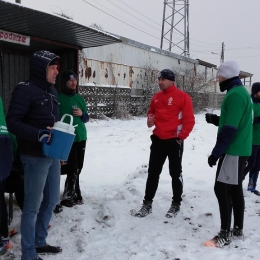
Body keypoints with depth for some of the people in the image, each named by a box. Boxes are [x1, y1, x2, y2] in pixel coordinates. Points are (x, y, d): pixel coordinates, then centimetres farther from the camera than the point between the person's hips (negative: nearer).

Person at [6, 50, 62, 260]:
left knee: (52, 200, 17)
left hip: (53, 155, 8)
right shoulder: (25, 90, -11)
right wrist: (39, 134, -26)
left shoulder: (52, 91, 12)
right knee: (33, 206, 2)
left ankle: (40, 242, 35)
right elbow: (13, 122, -16)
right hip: (35, 157, -8)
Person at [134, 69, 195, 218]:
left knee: (175, 173, 8)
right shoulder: (157, 97, 9)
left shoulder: (182, 97, -9)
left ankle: (176, 204, 23)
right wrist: (150, 119, 1)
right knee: (153, 172, 9)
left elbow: (189, 120, -10)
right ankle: (147, 203, 19)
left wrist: (181, 136, -13)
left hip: (174, 141, -5)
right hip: (158, 140, 5)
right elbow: (152, 112, 23)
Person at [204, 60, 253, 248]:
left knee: (222, 189, -7)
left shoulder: (235, 94, -17)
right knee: (235, 189, 14)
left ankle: (225, 234, -1)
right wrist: (216, 119, 9)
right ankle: (238, 229, 23)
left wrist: (216, 152, -21)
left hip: (233, 150, -10)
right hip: (240, 149, 10)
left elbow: (230, 129, -23)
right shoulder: (240, 92, 15)